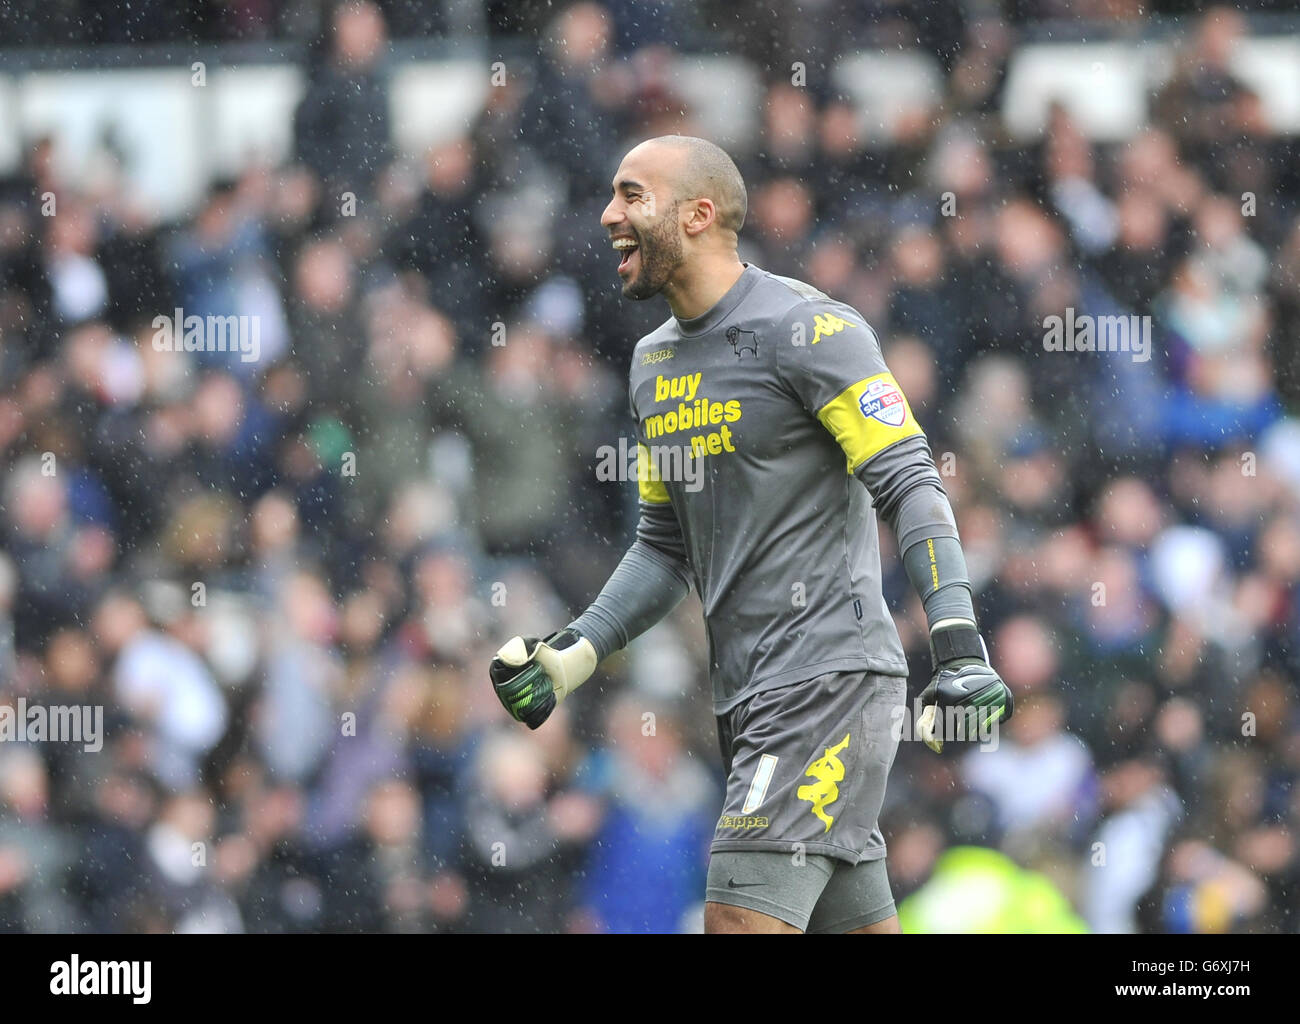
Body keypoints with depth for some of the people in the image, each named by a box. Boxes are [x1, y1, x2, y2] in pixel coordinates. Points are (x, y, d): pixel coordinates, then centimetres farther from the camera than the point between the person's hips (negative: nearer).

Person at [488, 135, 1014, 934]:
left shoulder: (806, 328, -9)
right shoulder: (656, 365, 17)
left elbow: (911, 486, -14)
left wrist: (959, 644, -25)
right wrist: (576, 652, 11)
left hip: (830, 679, -8)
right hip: (750, 700, 8)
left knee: (743, 918, -17)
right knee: (859, 922, 7)